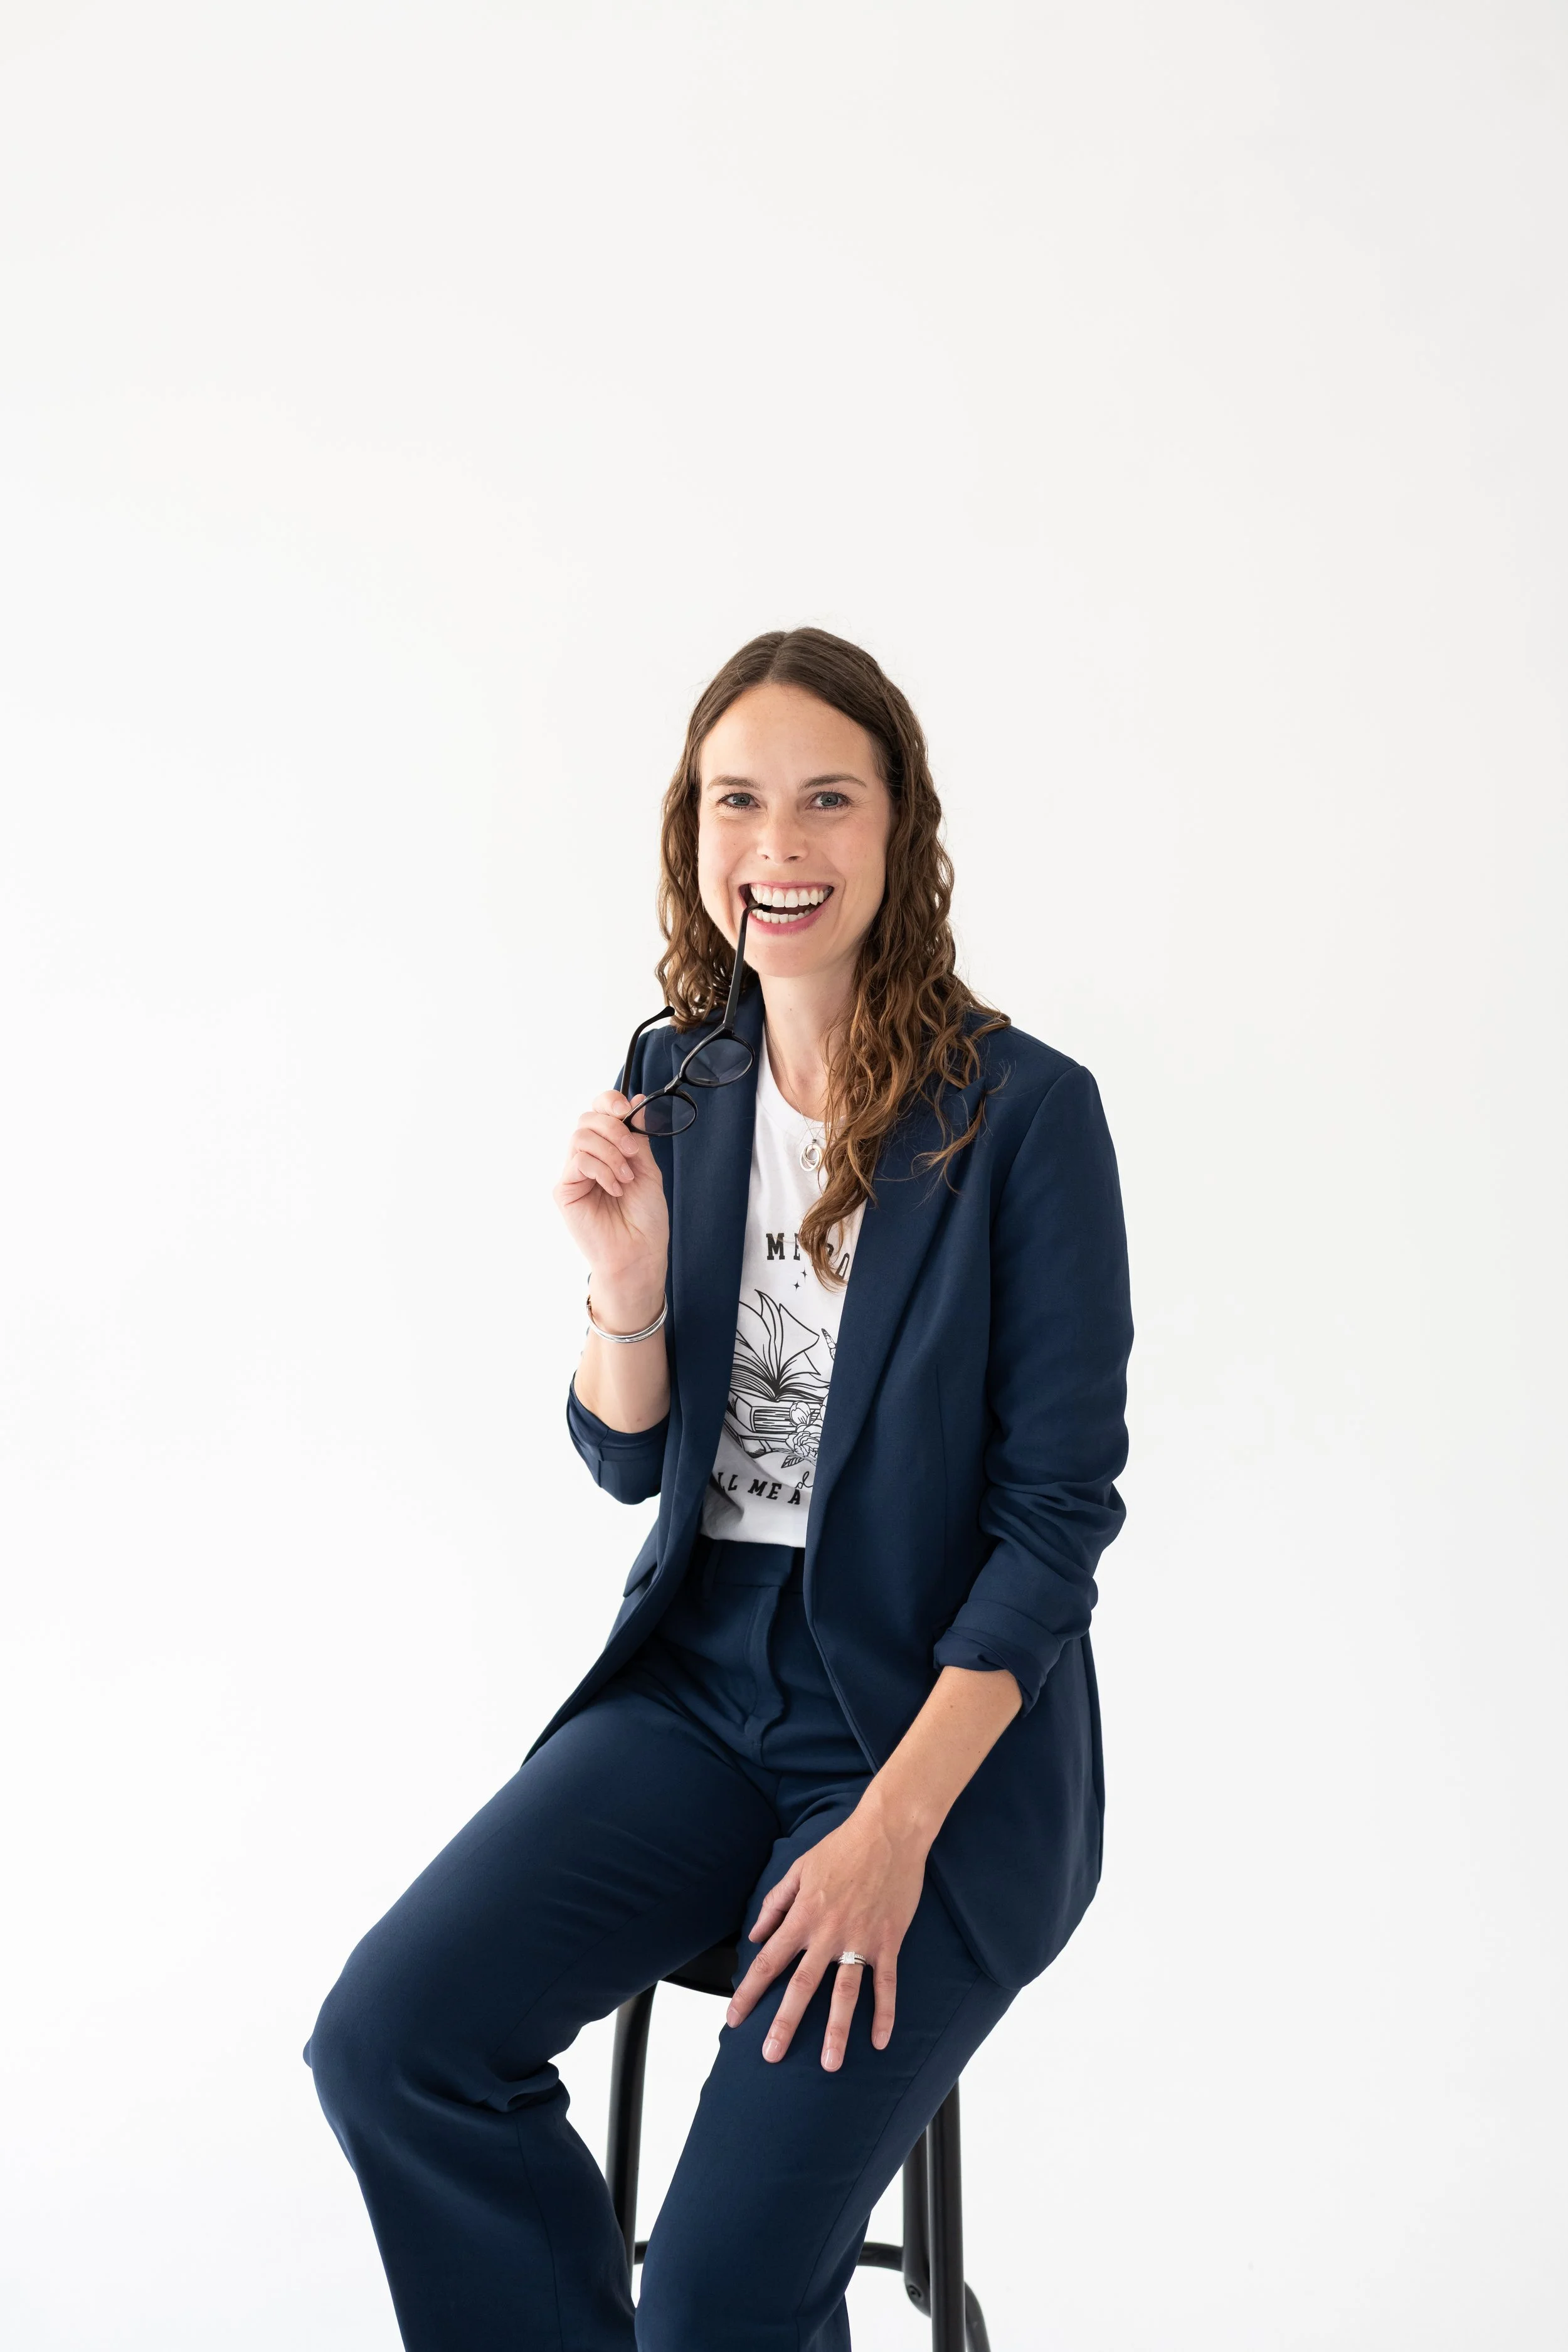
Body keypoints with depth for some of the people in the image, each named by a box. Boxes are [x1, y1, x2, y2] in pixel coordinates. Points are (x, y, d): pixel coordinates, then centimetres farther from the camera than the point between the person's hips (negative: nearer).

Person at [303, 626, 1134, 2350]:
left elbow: (1059, 1513, -12)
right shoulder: (673, 1083, 4)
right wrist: (627, 1286, -13)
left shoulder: (1027, 1113, -12)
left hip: (948, 1723, -5)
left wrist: (893, 1832, -18)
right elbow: (628, 1466, 8)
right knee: (387, 2039, -15)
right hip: (704, 1685, 5)